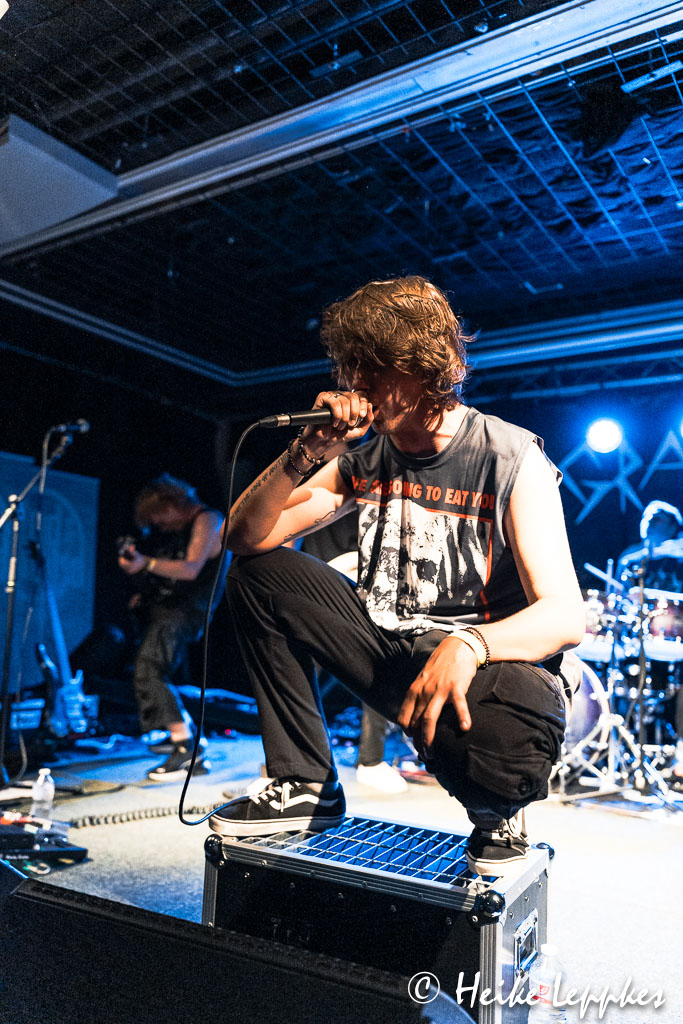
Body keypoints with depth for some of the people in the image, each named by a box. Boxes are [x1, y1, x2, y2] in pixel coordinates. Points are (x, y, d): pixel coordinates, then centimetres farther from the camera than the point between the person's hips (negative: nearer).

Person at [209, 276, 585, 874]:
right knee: (260, 573, -5)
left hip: (487, 666, -5)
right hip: (385, 646, 6)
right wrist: (305, 453, -15)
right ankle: (306, 786, 0)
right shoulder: (366, 459, 3)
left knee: (514, 741, -41)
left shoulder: (512, 459, -13)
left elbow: (566, 616, -20)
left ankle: (498, 808, 2)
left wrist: (469, 646, -40)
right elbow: (247, 536, 0)